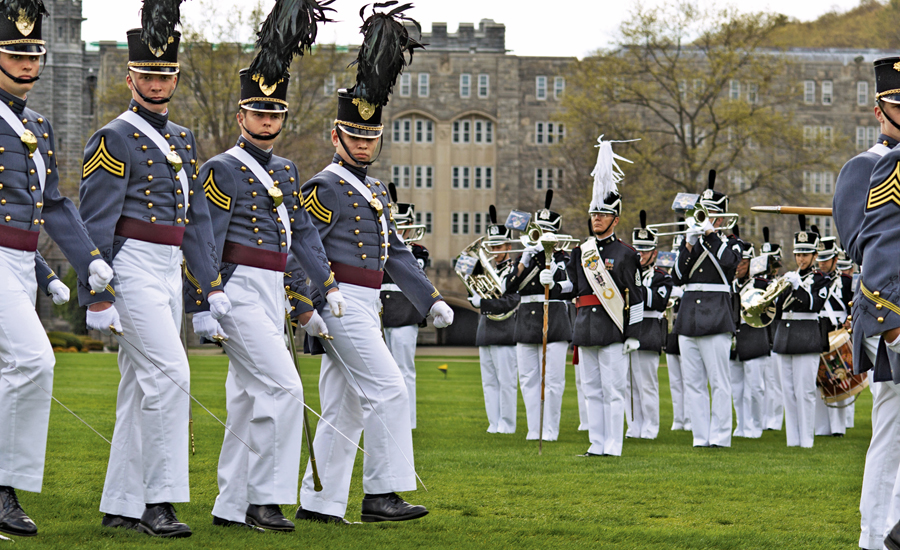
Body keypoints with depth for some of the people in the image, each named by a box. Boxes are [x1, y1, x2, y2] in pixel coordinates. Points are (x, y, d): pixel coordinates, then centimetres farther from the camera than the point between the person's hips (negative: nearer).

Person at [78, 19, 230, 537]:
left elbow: (197, 219, 18)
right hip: (133, 272, -8)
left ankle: (122, 505, 11)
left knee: (143, 387, 8)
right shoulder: (114, 139, -8)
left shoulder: (182, 139, 16)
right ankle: (158, 499, -14)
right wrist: (97, 296, -16)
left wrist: (212, 284, 12)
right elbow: (97, 222, -12)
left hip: (168, 273, 8)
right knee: (170, 374, -17)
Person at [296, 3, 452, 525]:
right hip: (342, 303, -9)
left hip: (365, 306, 9)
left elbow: (396, 253, 20)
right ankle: (381, 495, -12)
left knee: (346, 408, 9)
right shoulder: (326, 188, -10)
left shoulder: (374, 190, 19)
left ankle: (318, 502, 12)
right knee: (389, 390, -14)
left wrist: (431, 299, 11)